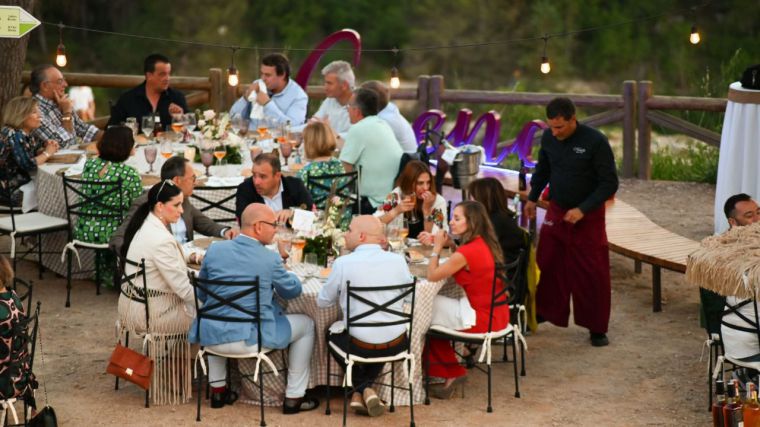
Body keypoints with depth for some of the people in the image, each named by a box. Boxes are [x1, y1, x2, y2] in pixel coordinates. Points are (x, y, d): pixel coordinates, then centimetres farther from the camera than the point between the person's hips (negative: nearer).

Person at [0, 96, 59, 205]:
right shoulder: (13, 135, -22)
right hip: (9, 191, -8)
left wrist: (47, 146, -5)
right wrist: (47, 153, -12)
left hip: (23, 183, 8)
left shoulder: (27, 133, 4)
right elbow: (28, 165, -28)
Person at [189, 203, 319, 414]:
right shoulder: (270, 259, -10)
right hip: (251, 339, -4)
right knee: (306, 324, 19)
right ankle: (294, 398, 21)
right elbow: (293, 290, 7)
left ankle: (217, 389, 38)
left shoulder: (214, 250, 0)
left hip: (212, 337, 4)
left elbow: (202, 295, 12)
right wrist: (283, 273, 28)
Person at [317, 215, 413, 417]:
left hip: (362, 346, -2)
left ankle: (362, 388, 24)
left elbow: (322, 301, -1)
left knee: (333, 336, 31)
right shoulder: (398, 260, -5)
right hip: (396, 344, 3)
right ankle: (365, 390, 28)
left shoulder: (343, 263, -14)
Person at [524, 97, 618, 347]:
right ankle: (539, 315, 23)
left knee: (592, 274, 0)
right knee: (546, 266, 8)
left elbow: (610, 183, -16)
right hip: (556, 213, 4)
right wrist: (533, 198, 8)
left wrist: (582, 210, -21)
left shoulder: (595, 141, -19)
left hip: (587, 216, -4)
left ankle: (597, 329, 12)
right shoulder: (549, 138, -4)